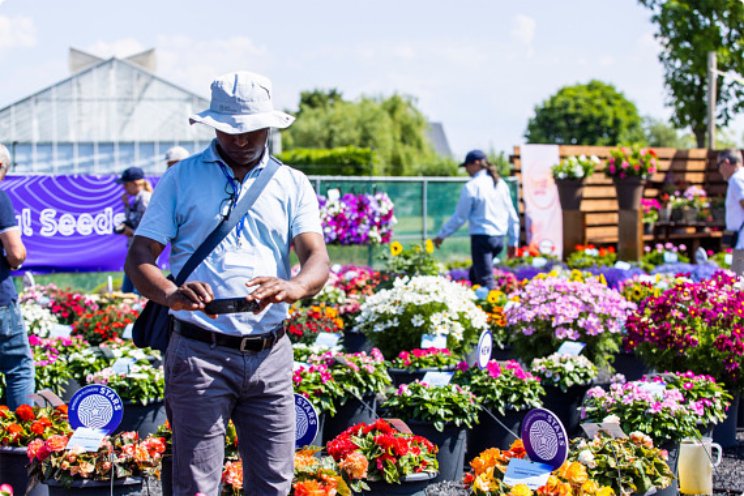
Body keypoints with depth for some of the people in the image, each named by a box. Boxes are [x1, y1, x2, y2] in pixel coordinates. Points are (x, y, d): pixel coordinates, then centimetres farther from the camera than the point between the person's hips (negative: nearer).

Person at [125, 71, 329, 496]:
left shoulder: (293, 185, 11)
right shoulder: (181, 179, 7)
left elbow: (319, 260, -1)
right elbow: (139, 258, 0)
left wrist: (294, 287, -26)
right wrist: (171, 294, -23)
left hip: (270, 354, 2)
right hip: (199, 353, -2)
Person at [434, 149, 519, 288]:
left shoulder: (472, 186, -10)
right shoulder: (500, 184, 10)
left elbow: (460, 217, -7)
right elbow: (512, 216, 13)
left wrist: (441, 235, 4)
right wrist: (513, 241, 20)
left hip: (481, 237, -7)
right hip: (499, 237, 7)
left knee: (485, 281, -5)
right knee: (474, 274, 20)